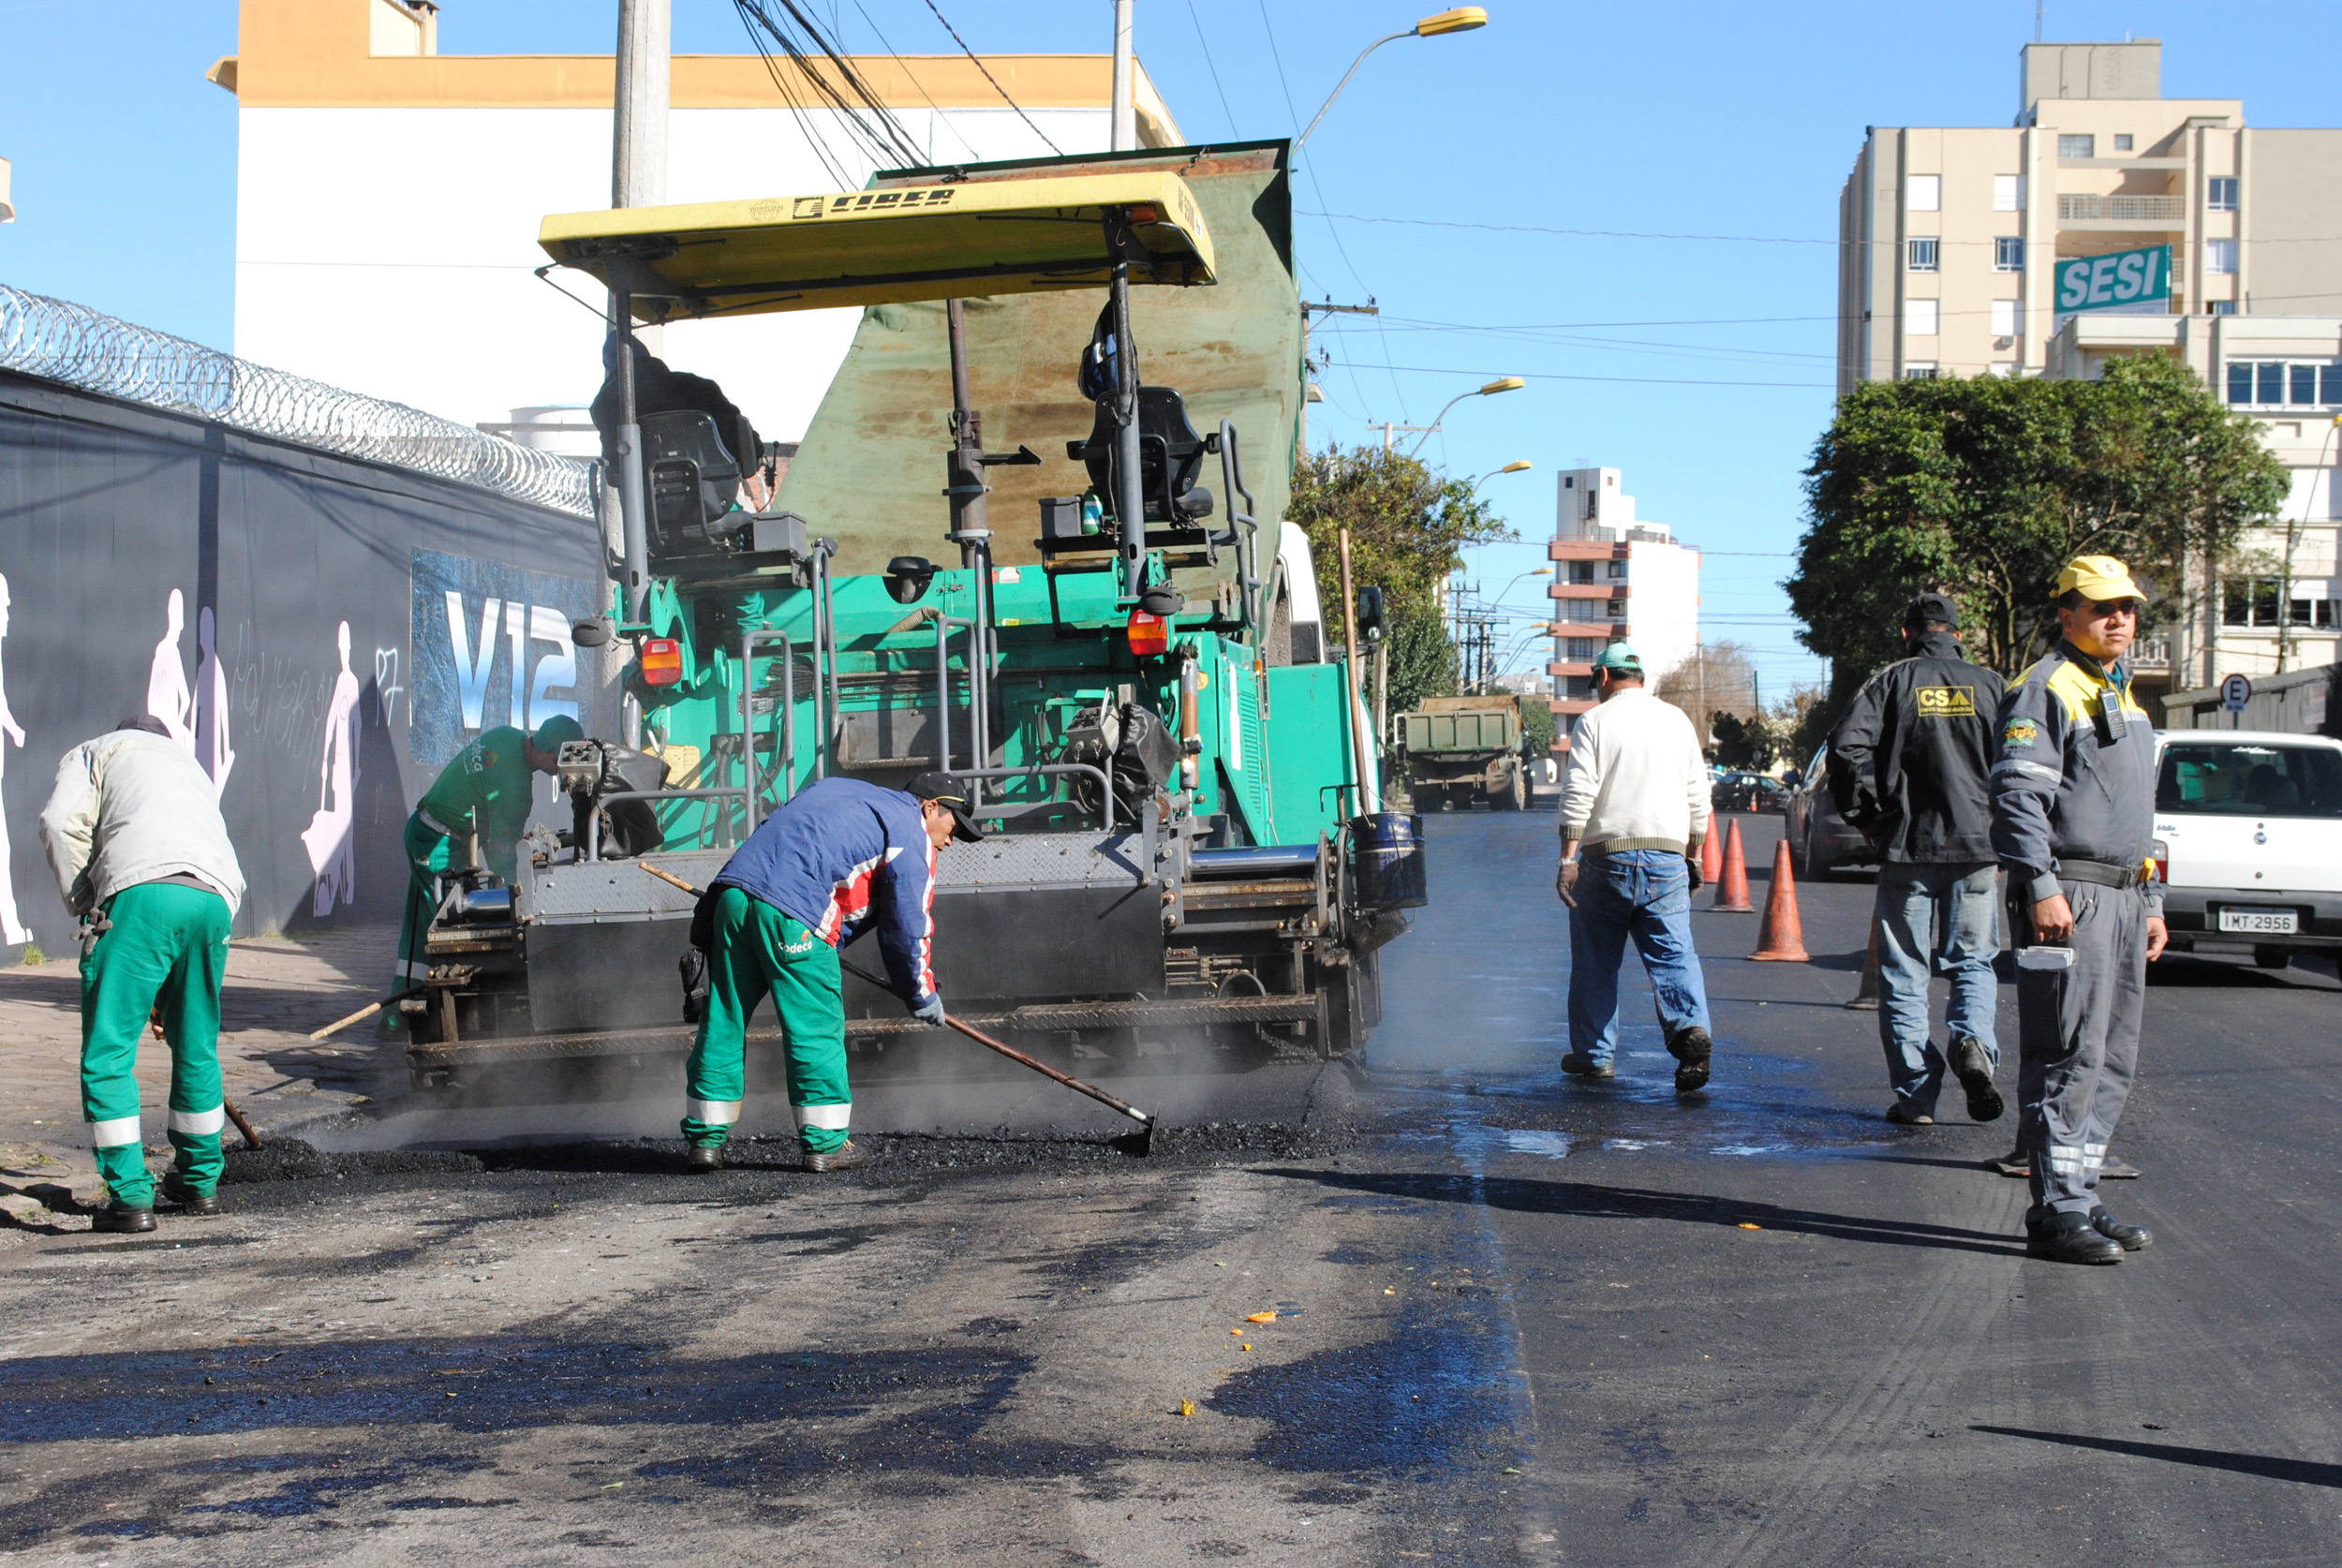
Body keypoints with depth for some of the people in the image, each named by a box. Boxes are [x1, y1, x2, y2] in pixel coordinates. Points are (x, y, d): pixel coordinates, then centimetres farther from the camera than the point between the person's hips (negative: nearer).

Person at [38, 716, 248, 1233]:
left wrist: (84, 904, 13)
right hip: (216, 899, 5)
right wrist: (167, 991, 41)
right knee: (196, 1049, 20)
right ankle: (200, 1182, 30)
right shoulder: (191, 768, 40)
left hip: (142, 891, -5)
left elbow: (61, 822, 3)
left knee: (108, 1054, 0)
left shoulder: (96, 752, 25)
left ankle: (131, 1196, -4)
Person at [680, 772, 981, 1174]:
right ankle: (826, 1144, 7)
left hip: (731, 893, 7)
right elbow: (908, 925, 6)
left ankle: (705, 1140, 16)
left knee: (723, 1022, 11)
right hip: (794, 915, -7)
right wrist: (922, 995, 18)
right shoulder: (911, 833, 8)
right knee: (817, 1028, 3)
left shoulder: (838, 791, 31)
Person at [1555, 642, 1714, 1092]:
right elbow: (1698, 796, 13)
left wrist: (1568, 858, -9)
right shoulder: (1676, 719, 12)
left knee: (1596, 959, 10)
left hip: (1607, 854, -2)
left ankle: (1594, 1054, 17)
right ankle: (1690, 1026, -26)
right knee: (1674, 953, -2)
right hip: (1667, 857, 3)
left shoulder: (1595, 721, 0)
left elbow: (1578, 794, -9)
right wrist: (1694, 856, 21)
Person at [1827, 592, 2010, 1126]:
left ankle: (1915, 1095, 2)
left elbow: (1847, 747, -12)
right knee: (1973, 962, 15)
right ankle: (1973, 1044, -12)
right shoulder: (1990, 686, 6)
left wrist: (1866, 816, -1)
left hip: (1907, 846, -1)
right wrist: (2001, 832, 10)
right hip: (1977, 847, 2)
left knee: (1904, 973, 5)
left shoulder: (1893, 681, 1)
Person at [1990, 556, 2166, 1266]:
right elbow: (2017, 795, -15)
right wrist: (2041, 887, -22)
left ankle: (2079, 1198, 16)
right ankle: (2057, 1212, -7)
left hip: (2123, 897, 9)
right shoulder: (2045, 690, -6)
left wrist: (2151, 902, 24)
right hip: (2069, 899, -9)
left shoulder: (2125, 699, 23)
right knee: (2070, 1060, -10)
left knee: (2113, 1062, 10)